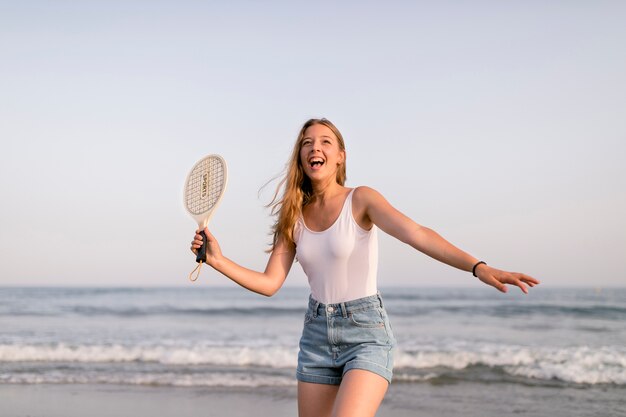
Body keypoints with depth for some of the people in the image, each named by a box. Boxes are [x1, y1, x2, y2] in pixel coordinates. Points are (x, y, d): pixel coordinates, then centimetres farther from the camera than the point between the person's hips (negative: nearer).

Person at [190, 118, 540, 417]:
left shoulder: (360, 200, -8)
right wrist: (218, 259, -10)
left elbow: (417, 234, -23)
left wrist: (478, 267, -37)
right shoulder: (294, 216, 6)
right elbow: (270, 283, 3)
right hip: (317, 335, 5)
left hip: (366, 334, -5)